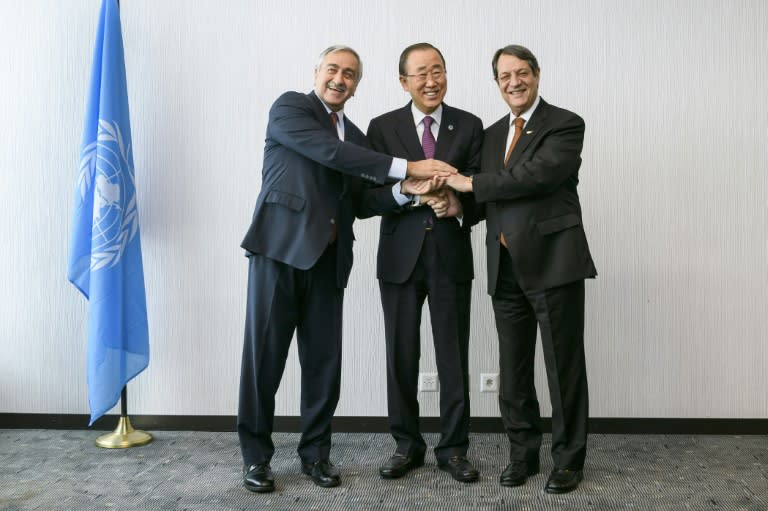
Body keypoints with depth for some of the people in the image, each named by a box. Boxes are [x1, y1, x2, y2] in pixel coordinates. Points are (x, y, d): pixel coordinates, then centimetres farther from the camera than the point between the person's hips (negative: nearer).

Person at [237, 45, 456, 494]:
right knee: (264, 355, 1)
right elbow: (330, 152, -16)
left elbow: (357, 200, 14)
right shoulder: (290, 107, 0)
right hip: (281, 248, -5)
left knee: (325, 360, 6)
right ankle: (256, 455, 16)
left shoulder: (356, 136, 19)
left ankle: (316, 452, 22)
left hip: (328, 259, 6)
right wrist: (406, 167, -18)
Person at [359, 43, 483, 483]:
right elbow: (368, 199, -4)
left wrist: (458, 203, -19)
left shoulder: (470, 126, 5)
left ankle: (454, 447, 20)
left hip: (451, 256, 0)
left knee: (454, 355, 5)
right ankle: (407, 445, 24)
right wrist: (406, 188, -22)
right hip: (400, 256, 0)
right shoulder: (382, 128, 3)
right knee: (402, 355, 8)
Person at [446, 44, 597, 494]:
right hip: (506, 267, 6)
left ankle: (569, 458, 19)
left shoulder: (565, 124, -3)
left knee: (564, 365, 4)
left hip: (553, 261, -5)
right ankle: (523, 453, 26)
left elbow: (540, 174, -19)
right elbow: (488, 198, 16)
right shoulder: (493, 134, 17)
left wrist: (472, 183, -14)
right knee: (513, 370, 11)